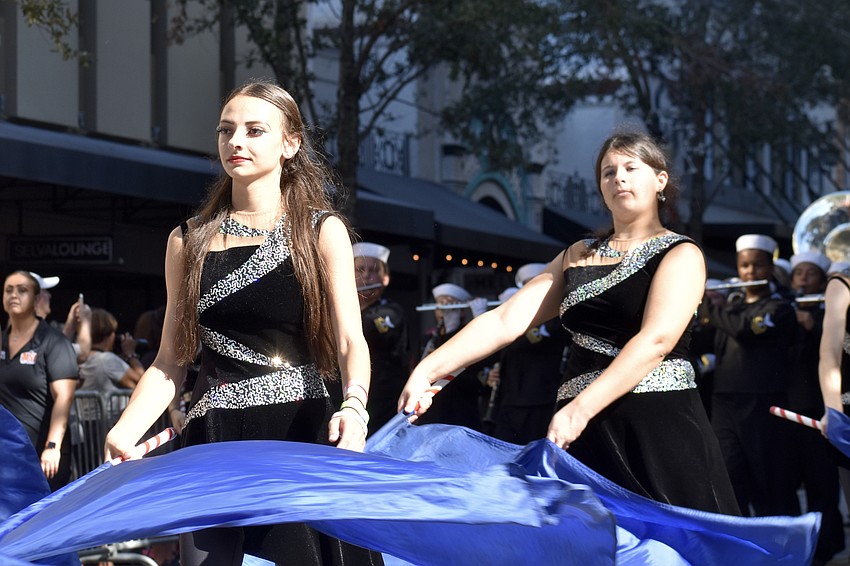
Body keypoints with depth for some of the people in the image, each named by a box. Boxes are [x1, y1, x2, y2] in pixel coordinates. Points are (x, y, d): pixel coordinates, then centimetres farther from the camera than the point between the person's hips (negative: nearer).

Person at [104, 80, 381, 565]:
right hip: (213, 437, 2)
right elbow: (171, 362, 10)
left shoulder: (322, 232, 4)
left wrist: (354, 407, -28)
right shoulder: (189, 241, 12)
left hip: (301, 430, -2)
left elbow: (351, 342, -6)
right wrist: (125, 432, -7)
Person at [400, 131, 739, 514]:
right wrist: (427, 371, -7)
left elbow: (656, 340, -16)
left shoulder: (680, 254, 1)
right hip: (582, 431, 4)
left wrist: (580, 410, -28)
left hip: (658, 427, -4)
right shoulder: (578, 255, 17)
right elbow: (505, 320, 7)